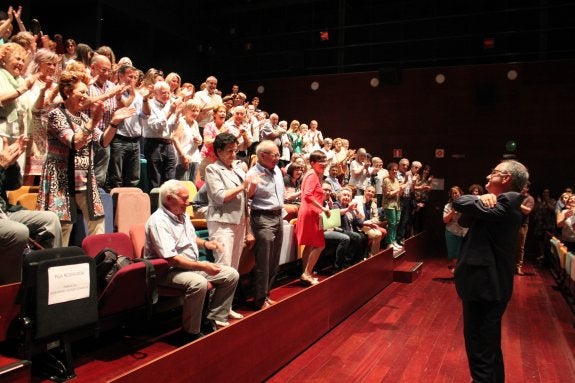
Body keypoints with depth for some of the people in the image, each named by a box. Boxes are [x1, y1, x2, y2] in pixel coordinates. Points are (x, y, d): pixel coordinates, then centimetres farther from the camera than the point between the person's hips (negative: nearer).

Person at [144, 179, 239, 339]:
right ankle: (191, 333, -19)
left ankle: (214, 321, 2)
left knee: (232, 275, -1)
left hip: (193, 265, 10)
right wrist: (202, 266, -27)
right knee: (198, 283, -38)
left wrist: (205, 243, 7)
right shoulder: (158, 221, -20)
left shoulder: (182, 215, 10)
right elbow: (171, 259, -26)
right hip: (167, 271, -9)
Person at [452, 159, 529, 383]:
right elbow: (464, 220, 8)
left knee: (480, 346, -1)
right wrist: (482, 201, -8)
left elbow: (459, 203, -20)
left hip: (485, 285, -10)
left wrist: (480, 201, -1)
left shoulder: (506, 203, -17)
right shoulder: (502, 204, 13)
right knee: (488, 345, 23)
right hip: (488, 283, 10)